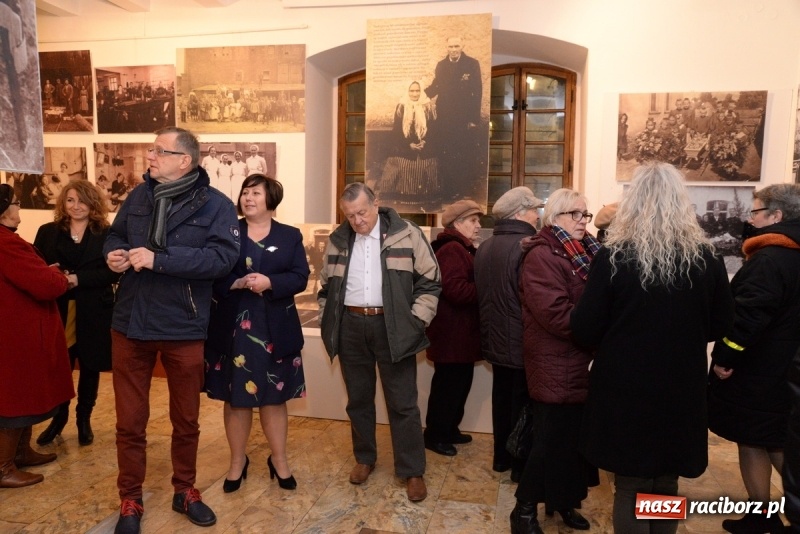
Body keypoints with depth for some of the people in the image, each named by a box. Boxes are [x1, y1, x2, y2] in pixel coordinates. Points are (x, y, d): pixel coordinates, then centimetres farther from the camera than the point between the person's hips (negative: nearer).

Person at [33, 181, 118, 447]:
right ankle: (58, 418, 28)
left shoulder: (106, 234, 0)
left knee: (90, 369, 10)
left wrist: (78, 279, -19)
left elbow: (112, 272, -9)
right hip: (57, 312, 1)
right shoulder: (47, 232, 8)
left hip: (94, 314, -1)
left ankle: (84, 420, 28)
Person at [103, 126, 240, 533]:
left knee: (186, 419, 15)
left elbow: (222, 257, -23)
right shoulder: (139, 196, 6)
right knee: (129, 421, 13)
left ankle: (185, 491, 36)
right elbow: (115, 235, 19)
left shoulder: (215, 205, -9)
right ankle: (129, 500, 32)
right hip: (130, 324, 4)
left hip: (183, 328, -3)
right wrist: (113, 253, -6)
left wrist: (158, 259, -25)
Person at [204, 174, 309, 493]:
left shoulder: (290, 236, 4)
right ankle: (237, 461, 28)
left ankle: (279, 459, 27)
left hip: (275, 329, 0)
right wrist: (236, 283, -20)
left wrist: (269, 282, -20)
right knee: (235, 397, 10)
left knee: (273, 397, 10)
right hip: (232, 328, 0)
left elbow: (300, 278, -5)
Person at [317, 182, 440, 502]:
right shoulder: (338, 240, 7)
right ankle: (364, 458, 33)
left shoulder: (406, 235, -4)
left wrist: (416, 321, -8)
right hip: (351, 327, 4)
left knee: (402, 403, 3)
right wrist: (327, 321, 8)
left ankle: (412, 471, 17)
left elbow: (430, 281, -2)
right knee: (358, 399, 15)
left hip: (392, 327, -3)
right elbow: (326, 285, 16)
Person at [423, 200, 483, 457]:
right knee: (448, 384, -1)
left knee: (459, 382, 17)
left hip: (461, 332, 11)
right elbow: (456, 289, -27)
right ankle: (434, 435, 12)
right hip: (452, 333, -11)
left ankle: (449, 429, 29)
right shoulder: (452, 250, -17)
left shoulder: (463, 249, 18)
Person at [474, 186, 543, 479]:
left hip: (495, 338, 8)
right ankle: (521, 465, 19)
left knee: (502, 397, 18)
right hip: (521, 340, -7)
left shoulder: (484, 247, 5)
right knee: (522, 402, 6)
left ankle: (501, 457, 31)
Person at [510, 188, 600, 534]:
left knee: (574, 436, 15)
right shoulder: (542, 256, -15)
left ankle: (562, 500, 33)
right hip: (555, 365, -8)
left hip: (579, 361, 8)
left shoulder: (584, 253, 14)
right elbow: (557, 315, -24)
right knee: (553, 439, 1)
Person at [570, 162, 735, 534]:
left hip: (625, 389, -3)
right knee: (666, 488, 21)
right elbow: (721, 324, 7)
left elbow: (584, 330, -12)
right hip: (682, 390, 3)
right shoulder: (706, 256, -5)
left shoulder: (613, 256, -14)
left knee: (631, 487, 12)